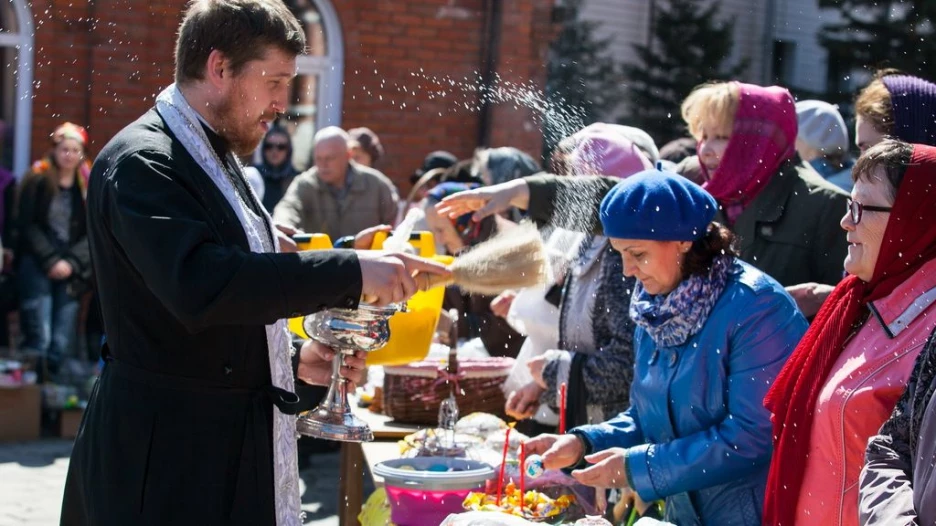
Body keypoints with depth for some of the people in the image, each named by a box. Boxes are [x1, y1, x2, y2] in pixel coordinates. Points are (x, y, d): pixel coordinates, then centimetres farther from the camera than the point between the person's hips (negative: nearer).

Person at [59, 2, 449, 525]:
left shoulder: (217, 159, 15)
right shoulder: (140, 161, -15)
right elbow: (198, 284, -32)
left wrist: (293, 359, 9)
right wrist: (352, 272, -30)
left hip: (229, 453, 9)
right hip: (169, 461, -9)